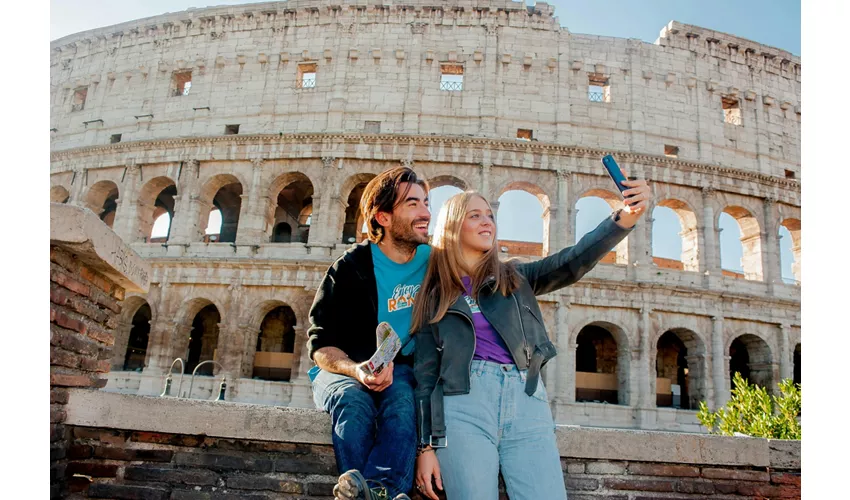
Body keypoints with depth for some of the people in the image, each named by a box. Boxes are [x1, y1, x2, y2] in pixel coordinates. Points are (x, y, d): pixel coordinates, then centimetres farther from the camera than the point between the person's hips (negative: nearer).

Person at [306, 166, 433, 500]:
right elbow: (320, 345, -7)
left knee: (402, 396, -33)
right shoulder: (351, 268, -6)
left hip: (401, 372, 1)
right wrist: (356, 370, -29)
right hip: (343, 370, -1)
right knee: (354, 401, -35)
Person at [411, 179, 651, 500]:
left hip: (527, 404, 2)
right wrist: (426, 446, 1)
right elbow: (425, 373, 8)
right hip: (464, 405, -2)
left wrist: (625, 218, -14)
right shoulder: (434, 296, 12)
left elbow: (572, 262, 1)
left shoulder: (514, 279, 18)